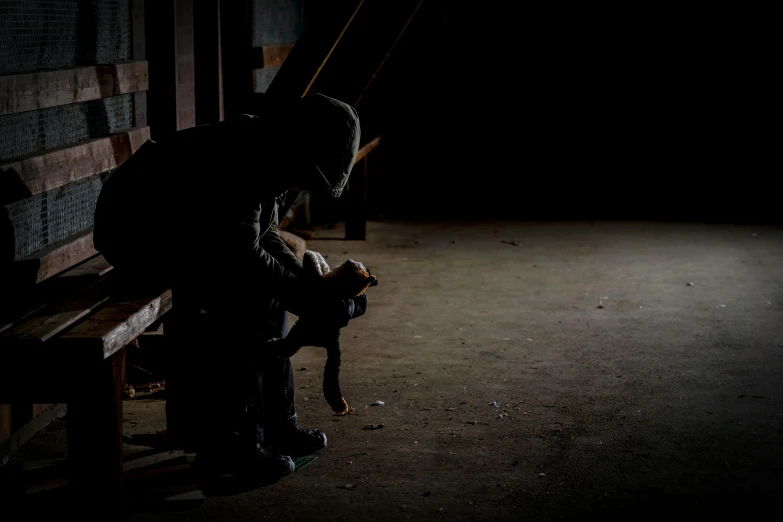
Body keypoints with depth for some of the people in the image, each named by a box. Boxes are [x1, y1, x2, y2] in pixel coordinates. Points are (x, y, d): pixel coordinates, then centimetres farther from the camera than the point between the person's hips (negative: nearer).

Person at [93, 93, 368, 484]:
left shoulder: (268, 157, 2)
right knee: (244, 299, -23)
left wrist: (316, 289, -3)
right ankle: (226, 445, -17)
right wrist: (310, 302, -25)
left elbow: (262, 236, 8)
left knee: (268, 286, 4)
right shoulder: (241, 160, -29)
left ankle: (274, 424, 8)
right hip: (134, 232, -10)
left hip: (179, 229, 10)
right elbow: (241, 257, -32)